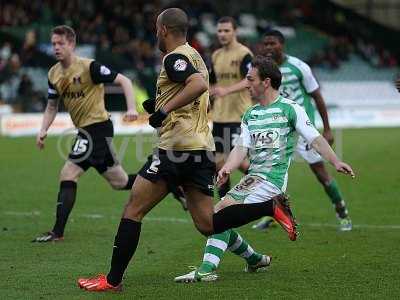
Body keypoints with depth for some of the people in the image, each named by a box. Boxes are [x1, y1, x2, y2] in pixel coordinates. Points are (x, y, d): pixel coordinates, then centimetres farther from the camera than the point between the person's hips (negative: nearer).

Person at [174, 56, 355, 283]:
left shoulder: (290, 109, -1)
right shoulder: (250, 115, 18)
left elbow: (315, 139, -5)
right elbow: (242, 147, 8)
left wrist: (336, 162, -19)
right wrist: (227, 169, -12)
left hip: (273, 178, -8)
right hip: (252, 178, 8)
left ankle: (207, 270, -26)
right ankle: (255, 259, 15)